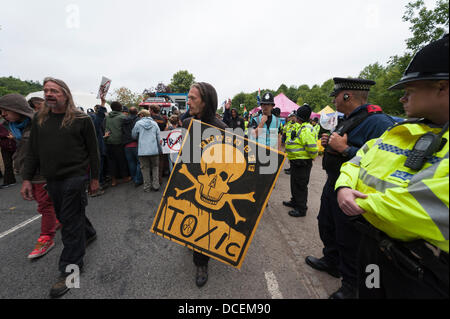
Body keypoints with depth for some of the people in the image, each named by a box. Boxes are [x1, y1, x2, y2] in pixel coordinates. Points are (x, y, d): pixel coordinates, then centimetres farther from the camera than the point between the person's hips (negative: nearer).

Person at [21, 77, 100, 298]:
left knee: (71, 222, -1)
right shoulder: (39, 120, 9)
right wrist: (27, 178, 6)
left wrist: (94, 178, -4)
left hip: (74, 178, -6)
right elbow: (33, 151, 12)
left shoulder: (81, 120, -6)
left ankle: (70, 268, 11)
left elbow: (92, 151, -4)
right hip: (51, 179, 6)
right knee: (64, 216, 20)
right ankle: (88, 233, 46)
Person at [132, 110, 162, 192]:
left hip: (142, 150, -1)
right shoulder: (154, 123, 5)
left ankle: (147, 187, 12)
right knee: (155, 167, 15)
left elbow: (133, 136, 8)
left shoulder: (138, 123, 0)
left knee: (145, 168, 9)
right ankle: (156, 185, 10)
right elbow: (159, 138, 5)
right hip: (154, 150, 2)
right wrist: (160, 150, 12)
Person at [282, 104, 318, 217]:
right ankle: (294, 202, 41)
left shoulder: (306, 130, -23)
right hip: (296, 161, 11)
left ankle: (301, 209, 13)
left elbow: (312, 147, -31)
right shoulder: (299, 127, 11)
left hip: (302, 163, -11)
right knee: (294, 183, 23)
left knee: (300, 186, 0)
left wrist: (311, 157, -14)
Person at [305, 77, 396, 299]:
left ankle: (351, 285, 31)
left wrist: (344, 148, -28)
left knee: (348, 240, 7)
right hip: (332, 185, 10)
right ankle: (331, 262, 48)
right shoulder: (348, 119, 10)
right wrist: (330, 143, 3)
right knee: (327, 226, 24)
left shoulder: (377, 121, -21)